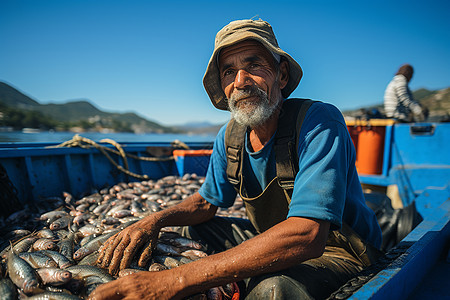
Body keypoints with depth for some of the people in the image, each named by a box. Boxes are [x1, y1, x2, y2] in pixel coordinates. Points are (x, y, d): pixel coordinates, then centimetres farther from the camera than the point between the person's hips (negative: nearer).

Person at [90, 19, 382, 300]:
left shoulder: (319, 122, -27)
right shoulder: (230, 136, -5)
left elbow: (307, 236, -39)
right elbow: (207, 201, 7)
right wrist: (156, 220, -16)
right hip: (274, 241, 6)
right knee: (185, 233, 0)